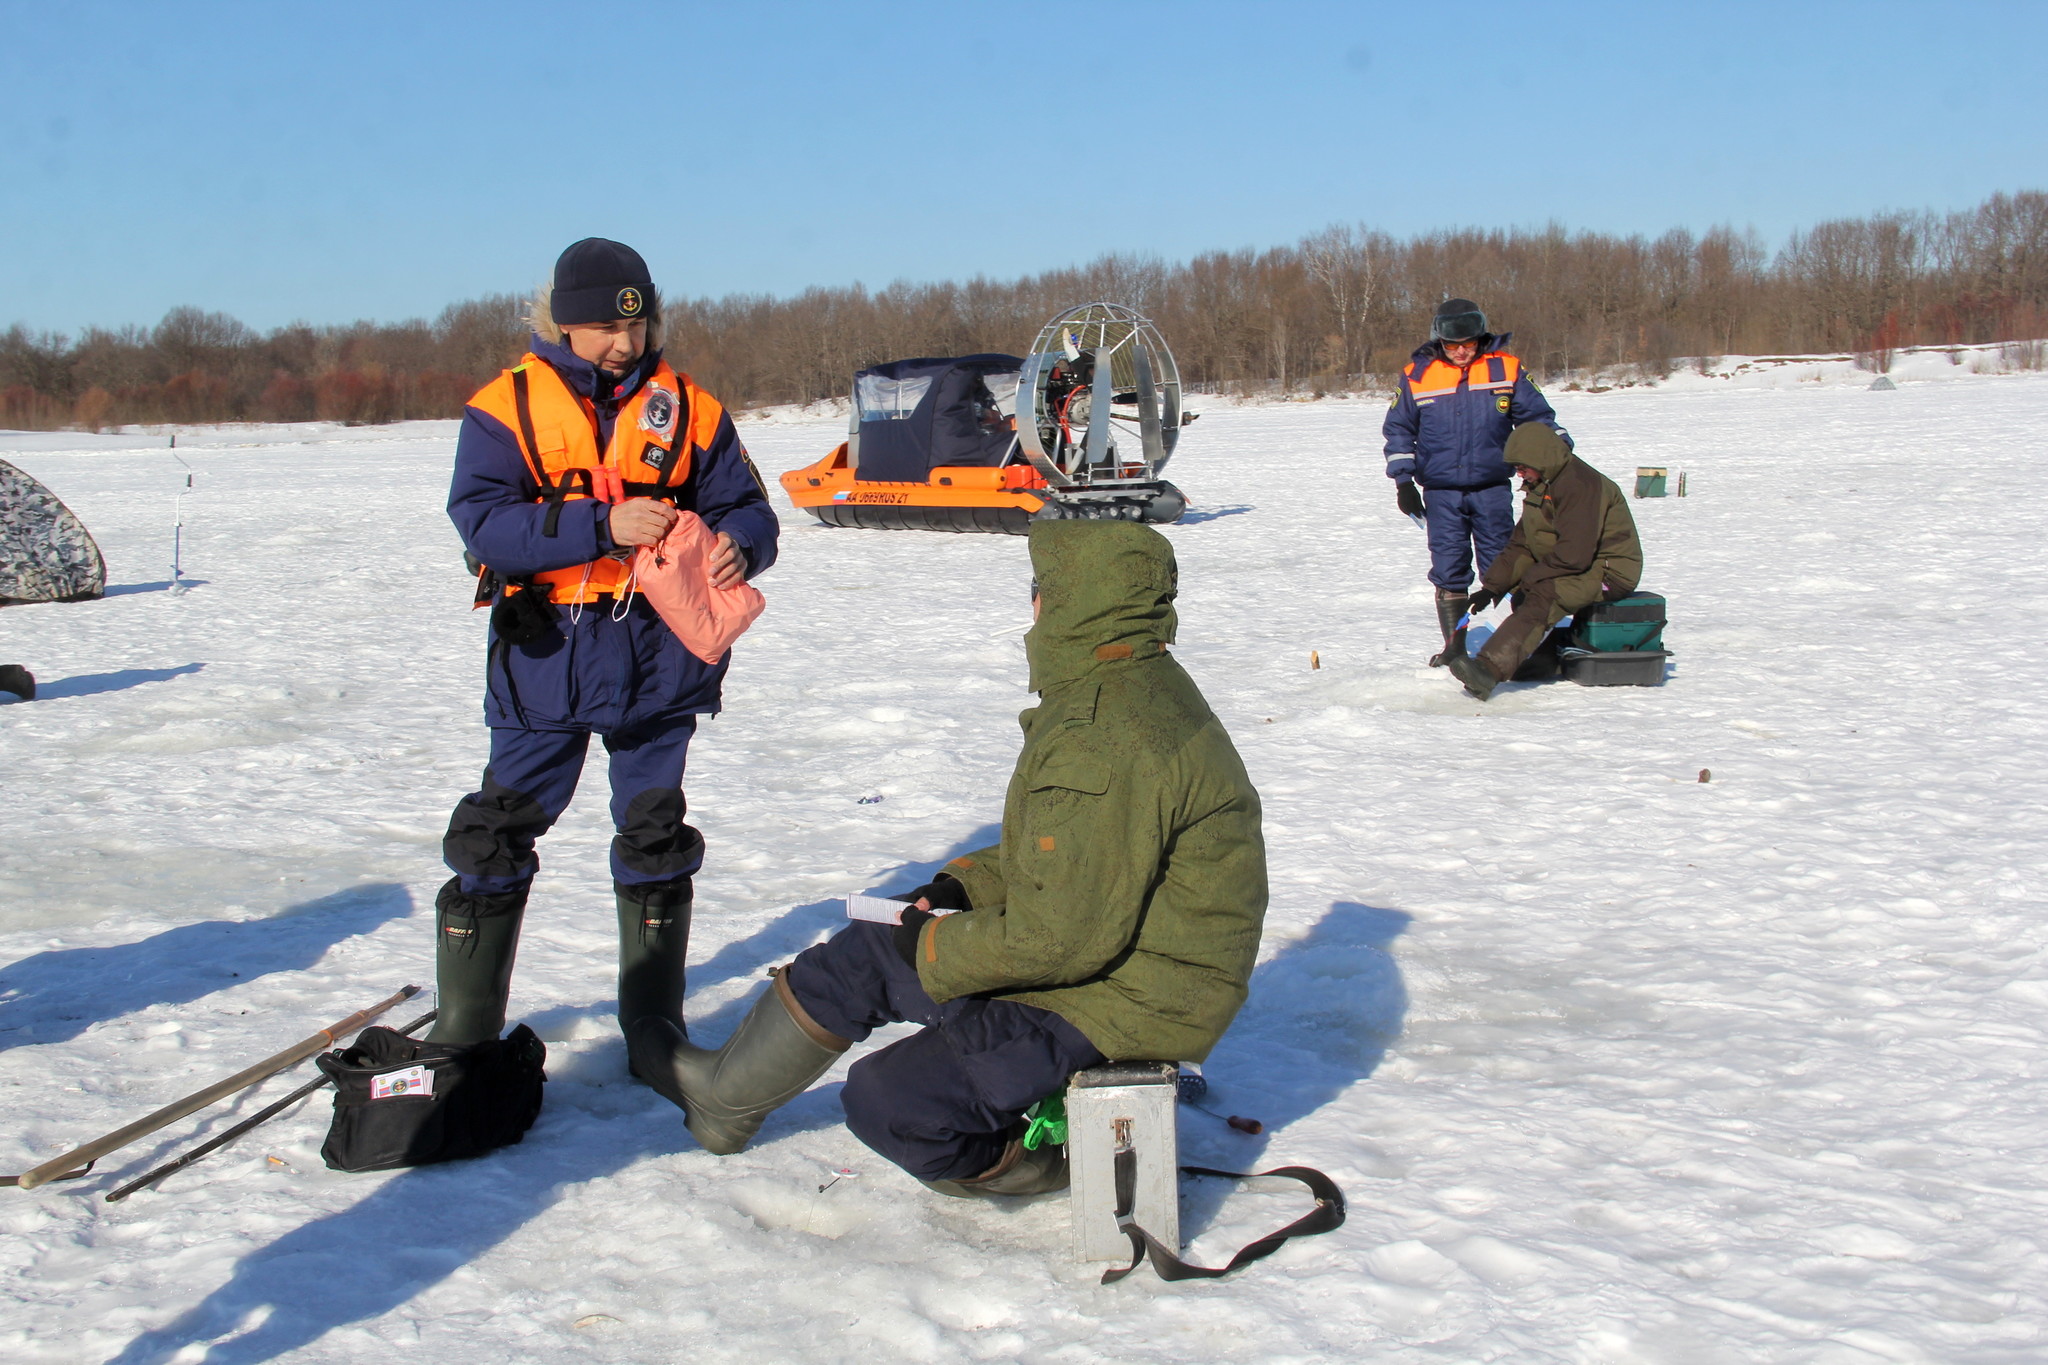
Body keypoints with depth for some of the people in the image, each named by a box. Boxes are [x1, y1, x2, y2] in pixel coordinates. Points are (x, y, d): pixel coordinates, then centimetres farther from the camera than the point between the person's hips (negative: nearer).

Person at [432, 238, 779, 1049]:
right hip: (543, 654, -2)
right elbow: (482, 521, -16)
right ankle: (463, 1030, 17)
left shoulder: (686, 408, 4)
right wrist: (602, 526, -26)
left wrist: (738, 548, -20)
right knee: (496, 836, 3)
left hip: (656, 655, 2)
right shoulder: (507, 405, -3)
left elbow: (745, 507, 4)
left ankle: (654, 1026, 26)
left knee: (655, 841, 11)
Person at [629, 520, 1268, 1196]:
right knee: (863, 953, 15)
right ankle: (724, 1095, 33)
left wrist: (936, 949, -11)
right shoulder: (1132, 688, 8)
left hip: (1120, 1004, -11)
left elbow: (1062, 936, -28)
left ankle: (1012, 1163, 10)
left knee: (883, 1102, -17)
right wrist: (962, 885, 6)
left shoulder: (1103, 742, -28)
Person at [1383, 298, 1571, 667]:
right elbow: (1399, 430, 9)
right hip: (1441, 492, 1)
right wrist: (1403, 481, 2)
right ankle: (1455, 645, 10)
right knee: (1448, 570, 1)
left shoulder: (1506, 369, 2)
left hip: (1493, 488, 0)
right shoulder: (1417, 376, 3)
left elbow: (1536, 418, 9)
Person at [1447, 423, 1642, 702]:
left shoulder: (1578, 484, -19)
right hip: (1578, 568, 11)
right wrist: (1491, 586, 0)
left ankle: (1490, 669, -45)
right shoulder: (1541, 486, 12)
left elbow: (1573, 555, -26)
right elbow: (1521, 544, 11)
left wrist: (1528, 580, -18)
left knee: (1542, 596, -31)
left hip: (1609, 572, -11)